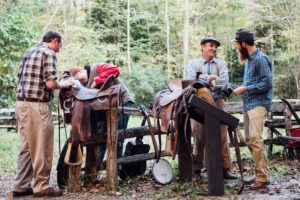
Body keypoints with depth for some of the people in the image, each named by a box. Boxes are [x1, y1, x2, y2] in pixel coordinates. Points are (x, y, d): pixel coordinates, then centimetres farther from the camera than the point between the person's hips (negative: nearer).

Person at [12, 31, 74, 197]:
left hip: (22, 104, 9)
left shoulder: (29, 52, 19)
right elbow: (51, 83, -17)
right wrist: (64, 85, 3)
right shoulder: (49, 53, -7)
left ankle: (21, 186, 16)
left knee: (27, 147, 13)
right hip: (37, 106, -9)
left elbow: (22, 78, 19)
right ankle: (41, 186, 8)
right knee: (41, 148, 1)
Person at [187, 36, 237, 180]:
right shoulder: (193, 63, 11)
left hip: (218, 101, 2)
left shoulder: (221, 64, 14)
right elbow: (191, 81, -6)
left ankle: (225, 168, 3)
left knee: (222, 136, -1)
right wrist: (210, 78, -6)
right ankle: (197, 169, 12)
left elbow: (224, 80, -4)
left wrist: (203, 80, -7)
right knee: (199, 137, 2)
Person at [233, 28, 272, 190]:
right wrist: (240, 89, 11)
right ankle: (260, 172, 16)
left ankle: (262, 177, -14)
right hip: (248, 104, 9)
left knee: (255, 139, -17)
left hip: (258, 104, -9)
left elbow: (267, 83, -15)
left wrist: (245, 89, -13)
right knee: (249, 140, 8)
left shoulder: (261, 59, -9)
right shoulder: (248, 60, 19)